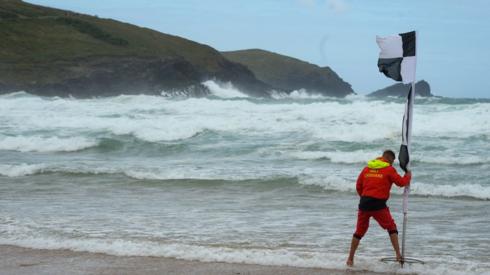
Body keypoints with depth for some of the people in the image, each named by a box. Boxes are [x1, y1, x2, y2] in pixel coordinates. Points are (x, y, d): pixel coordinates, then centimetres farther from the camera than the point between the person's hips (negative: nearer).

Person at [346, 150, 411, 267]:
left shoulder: (367, 168, 13)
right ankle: (398, 255, 2)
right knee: (391, 227, 11)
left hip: (364, 203, 4)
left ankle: (350, 259, 15)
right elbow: (402, 182, 4)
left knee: (359, 231, 13)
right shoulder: (389, 169, -1)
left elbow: (358, 186, 16)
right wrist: (408, 175, 23)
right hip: (378, 204, -4)